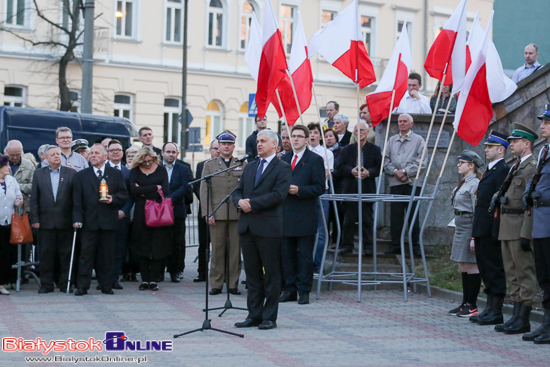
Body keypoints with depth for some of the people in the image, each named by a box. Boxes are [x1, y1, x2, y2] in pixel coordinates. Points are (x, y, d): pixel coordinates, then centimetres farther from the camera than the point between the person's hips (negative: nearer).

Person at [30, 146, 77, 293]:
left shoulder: (71, 173, 5)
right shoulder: (39, 174, 9)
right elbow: (34, 198, 6)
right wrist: (34, 219, -1)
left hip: (65, 221, -1)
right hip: (46, 221, 1)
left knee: (66, 254, 3)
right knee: (46, 254, 3)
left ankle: (64, 284, 12)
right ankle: (46, 284, 11)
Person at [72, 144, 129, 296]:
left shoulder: (116, 174, 9)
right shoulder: (81, 175, 8)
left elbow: (124, 195, 8)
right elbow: (77, 200, 3)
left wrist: (113, 199, -13)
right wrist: (77, 219, -8)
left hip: (109, 221, 0)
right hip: (89, 222, 0)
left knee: (107, 255, 5)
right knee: (86, 255, -2)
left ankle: (106, 286, 13)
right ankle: (82, 286, 2)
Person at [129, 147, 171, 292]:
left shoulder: (161, 170, 8)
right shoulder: (134, 172, 8)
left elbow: (165, 191, -3)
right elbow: (134, 190, -8)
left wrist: (144, 192, -4)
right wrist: (155, 187, -7)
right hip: (141, 214, 0)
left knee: (158, 247, -4)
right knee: (142, 247, 0)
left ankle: (153, 279, 2)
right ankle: (144, 279, 6)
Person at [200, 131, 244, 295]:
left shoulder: (242, 165, 11)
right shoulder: (209, 165, 10)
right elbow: (204, 191, 5)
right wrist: (208, 213, -4)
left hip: (237, 214, 0)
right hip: (217, 213, 0)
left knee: (235, 250, 1)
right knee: (217, 250, 1)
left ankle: (233, 284, 8)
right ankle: (216, 284, 8)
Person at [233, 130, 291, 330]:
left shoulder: (282, 168, -3)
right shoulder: (250, 167, 18)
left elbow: (278, 195, -15)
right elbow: (238, 191, 16)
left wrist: (252, 203, -15)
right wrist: (240, 201, -7)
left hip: (268, 228, -6)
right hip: (247, 227, 6)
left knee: (271, 274, 1)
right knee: (252, 273, 9)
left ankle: (270, 317, 7)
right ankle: (254, 315, 16)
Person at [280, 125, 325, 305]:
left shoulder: (315, 160, -1)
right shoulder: (284, 159, 17)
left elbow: (320, 187, -6)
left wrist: (299, 190, -17)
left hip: (305, 216, -5)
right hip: (286, 214, 5)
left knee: (304, 255, 0)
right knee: (287, 254, 7)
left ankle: (304, 291, 6)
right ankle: (290, 289, 14)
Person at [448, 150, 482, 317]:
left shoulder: (475, 184, -14)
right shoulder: (463, 183, 15)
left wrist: (474, 237, -20)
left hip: (469, 227, -10)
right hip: (460, 228, 10)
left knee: (471, 267, -4)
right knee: (463, 267, 13)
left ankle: (472, 305, 2)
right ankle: (465, 303, 20)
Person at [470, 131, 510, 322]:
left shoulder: (503, 170, -12)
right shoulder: (489, 170, 20)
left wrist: (495, 231, -23)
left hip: (491, 230, -10)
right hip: (482, 231, 10)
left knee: (495, 270, -5)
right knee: (486, 269, 13)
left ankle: (496, 312, 0)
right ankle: (489, 308, 20)